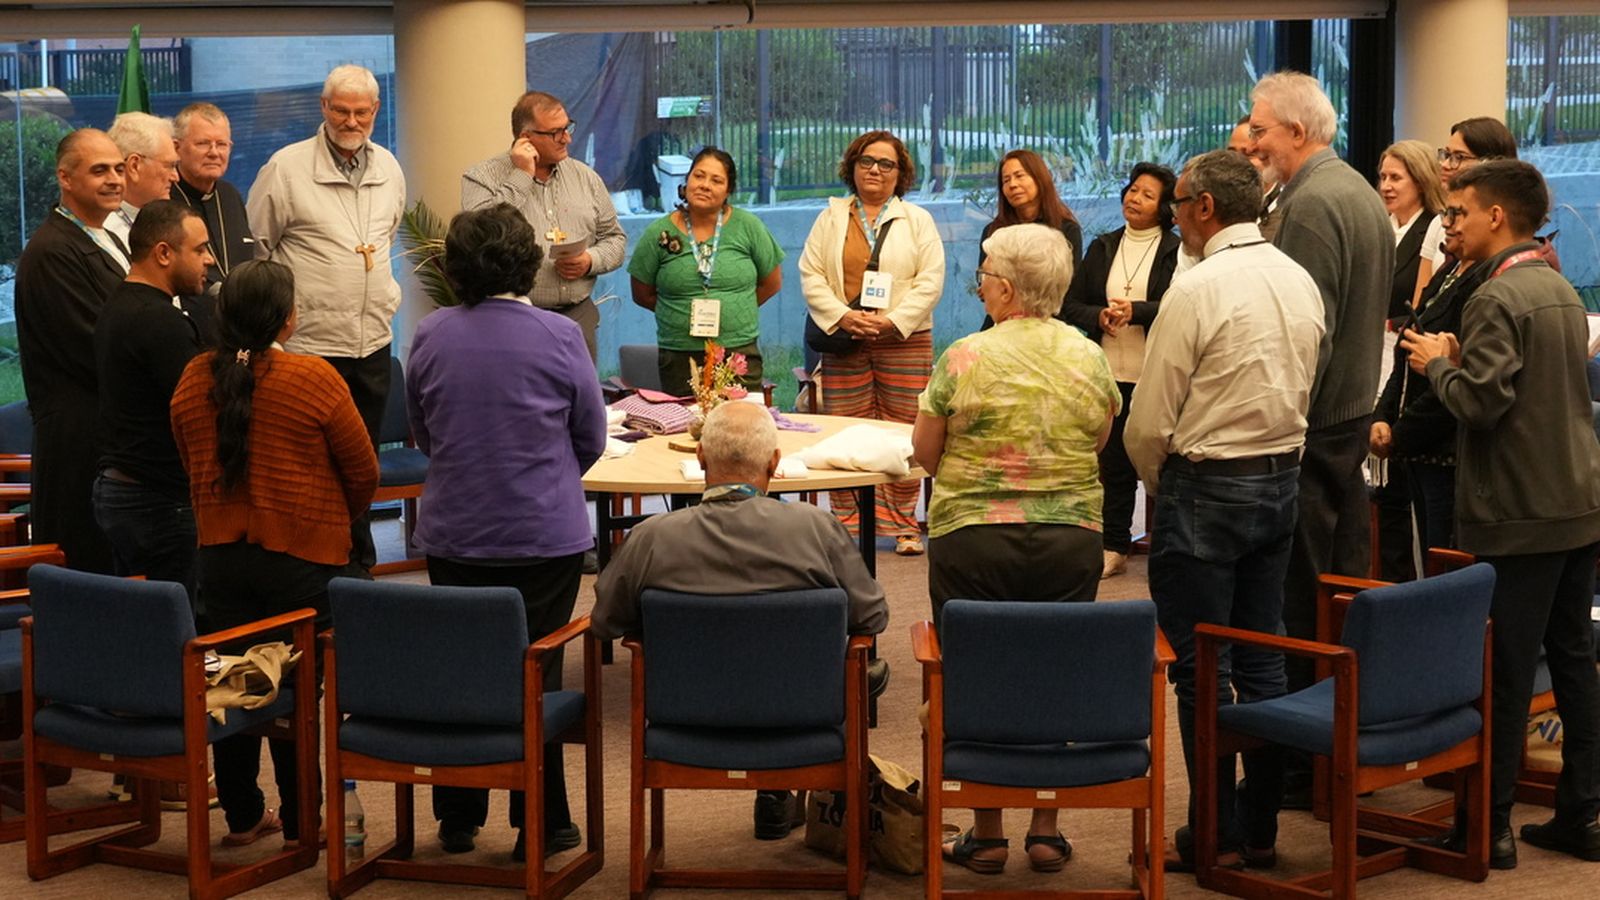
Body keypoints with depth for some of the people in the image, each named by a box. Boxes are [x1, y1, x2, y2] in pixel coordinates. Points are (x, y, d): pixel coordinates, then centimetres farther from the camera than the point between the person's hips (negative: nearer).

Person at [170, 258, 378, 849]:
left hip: (220, 552, 4)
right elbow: (363, 470, -5)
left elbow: (192, 468, 12)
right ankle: (300, 822, 11)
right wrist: (343, 521, 15)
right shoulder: (313, 379, -14)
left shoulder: (194, 380, -1)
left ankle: (242, 816, 20)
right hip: (303, 554, -4)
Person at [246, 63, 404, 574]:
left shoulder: (389, 169, 10)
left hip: (372, 341, 5)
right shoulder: (286, 167, -7)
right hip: (309, 342, -5)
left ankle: (357, 568, 21)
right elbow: (254, 249, -2)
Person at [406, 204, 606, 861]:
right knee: (535, 675, 6)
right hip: (545, 535, -2)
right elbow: (591, 437, 0)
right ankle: (539, 825, 13)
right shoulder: (559, 337, -11)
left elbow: (421, 435, 9)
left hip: (452, 533, 3)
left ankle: (457, 818, 23)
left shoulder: (430, 337, -4)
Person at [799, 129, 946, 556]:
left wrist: (893, 321, -10)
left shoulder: (917, 220, 10)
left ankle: (902, 525, 5)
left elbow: (930, 280, 1)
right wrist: (842, 316, -9)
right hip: (844, 340, 1)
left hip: (903, 341, -1)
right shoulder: (830, 219, 13)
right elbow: (810, 274, 6)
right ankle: (846, 523, 7)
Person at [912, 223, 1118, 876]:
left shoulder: (965, 358, -10)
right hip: (1072, 539, 3)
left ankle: (987, 834, 12)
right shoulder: (1090, 358, 0)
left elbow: (924, 450, 0)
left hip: (973, 538, -3)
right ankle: (1047, 831, 15)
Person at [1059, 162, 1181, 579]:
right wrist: (1099, 316, -8)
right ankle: (1114, 548, 15)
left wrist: (1136, 311, -24)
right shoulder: (1102, 248, 13)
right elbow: (1070, 305, 11)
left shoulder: (1177, 251, -2)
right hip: (1110, 374, 4)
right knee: (1113, 462, 8)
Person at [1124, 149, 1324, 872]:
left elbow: (1149, 423, -13)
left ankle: (1216, 837, 6)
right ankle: (1260, 826, 19)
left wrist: (1159, 484, 5)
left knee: (1199, 668, 1)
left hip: (1207, 487, -7)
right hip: (1283, 480, 7)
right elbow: (1302, 396, 13)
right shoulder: (1301, 282, 6)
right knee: (1261, 659, 13)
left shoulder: (1198, 288, -17)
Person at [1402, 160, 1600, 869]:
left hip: (1520, 514, -8)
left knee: (1504, 669, -2)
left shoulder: (1498, 297, -15)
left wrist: (1438, 362, -4)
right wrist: (1460, 360, 12)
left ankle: (1489, 823, 4)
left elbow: (1480, 402, -22)